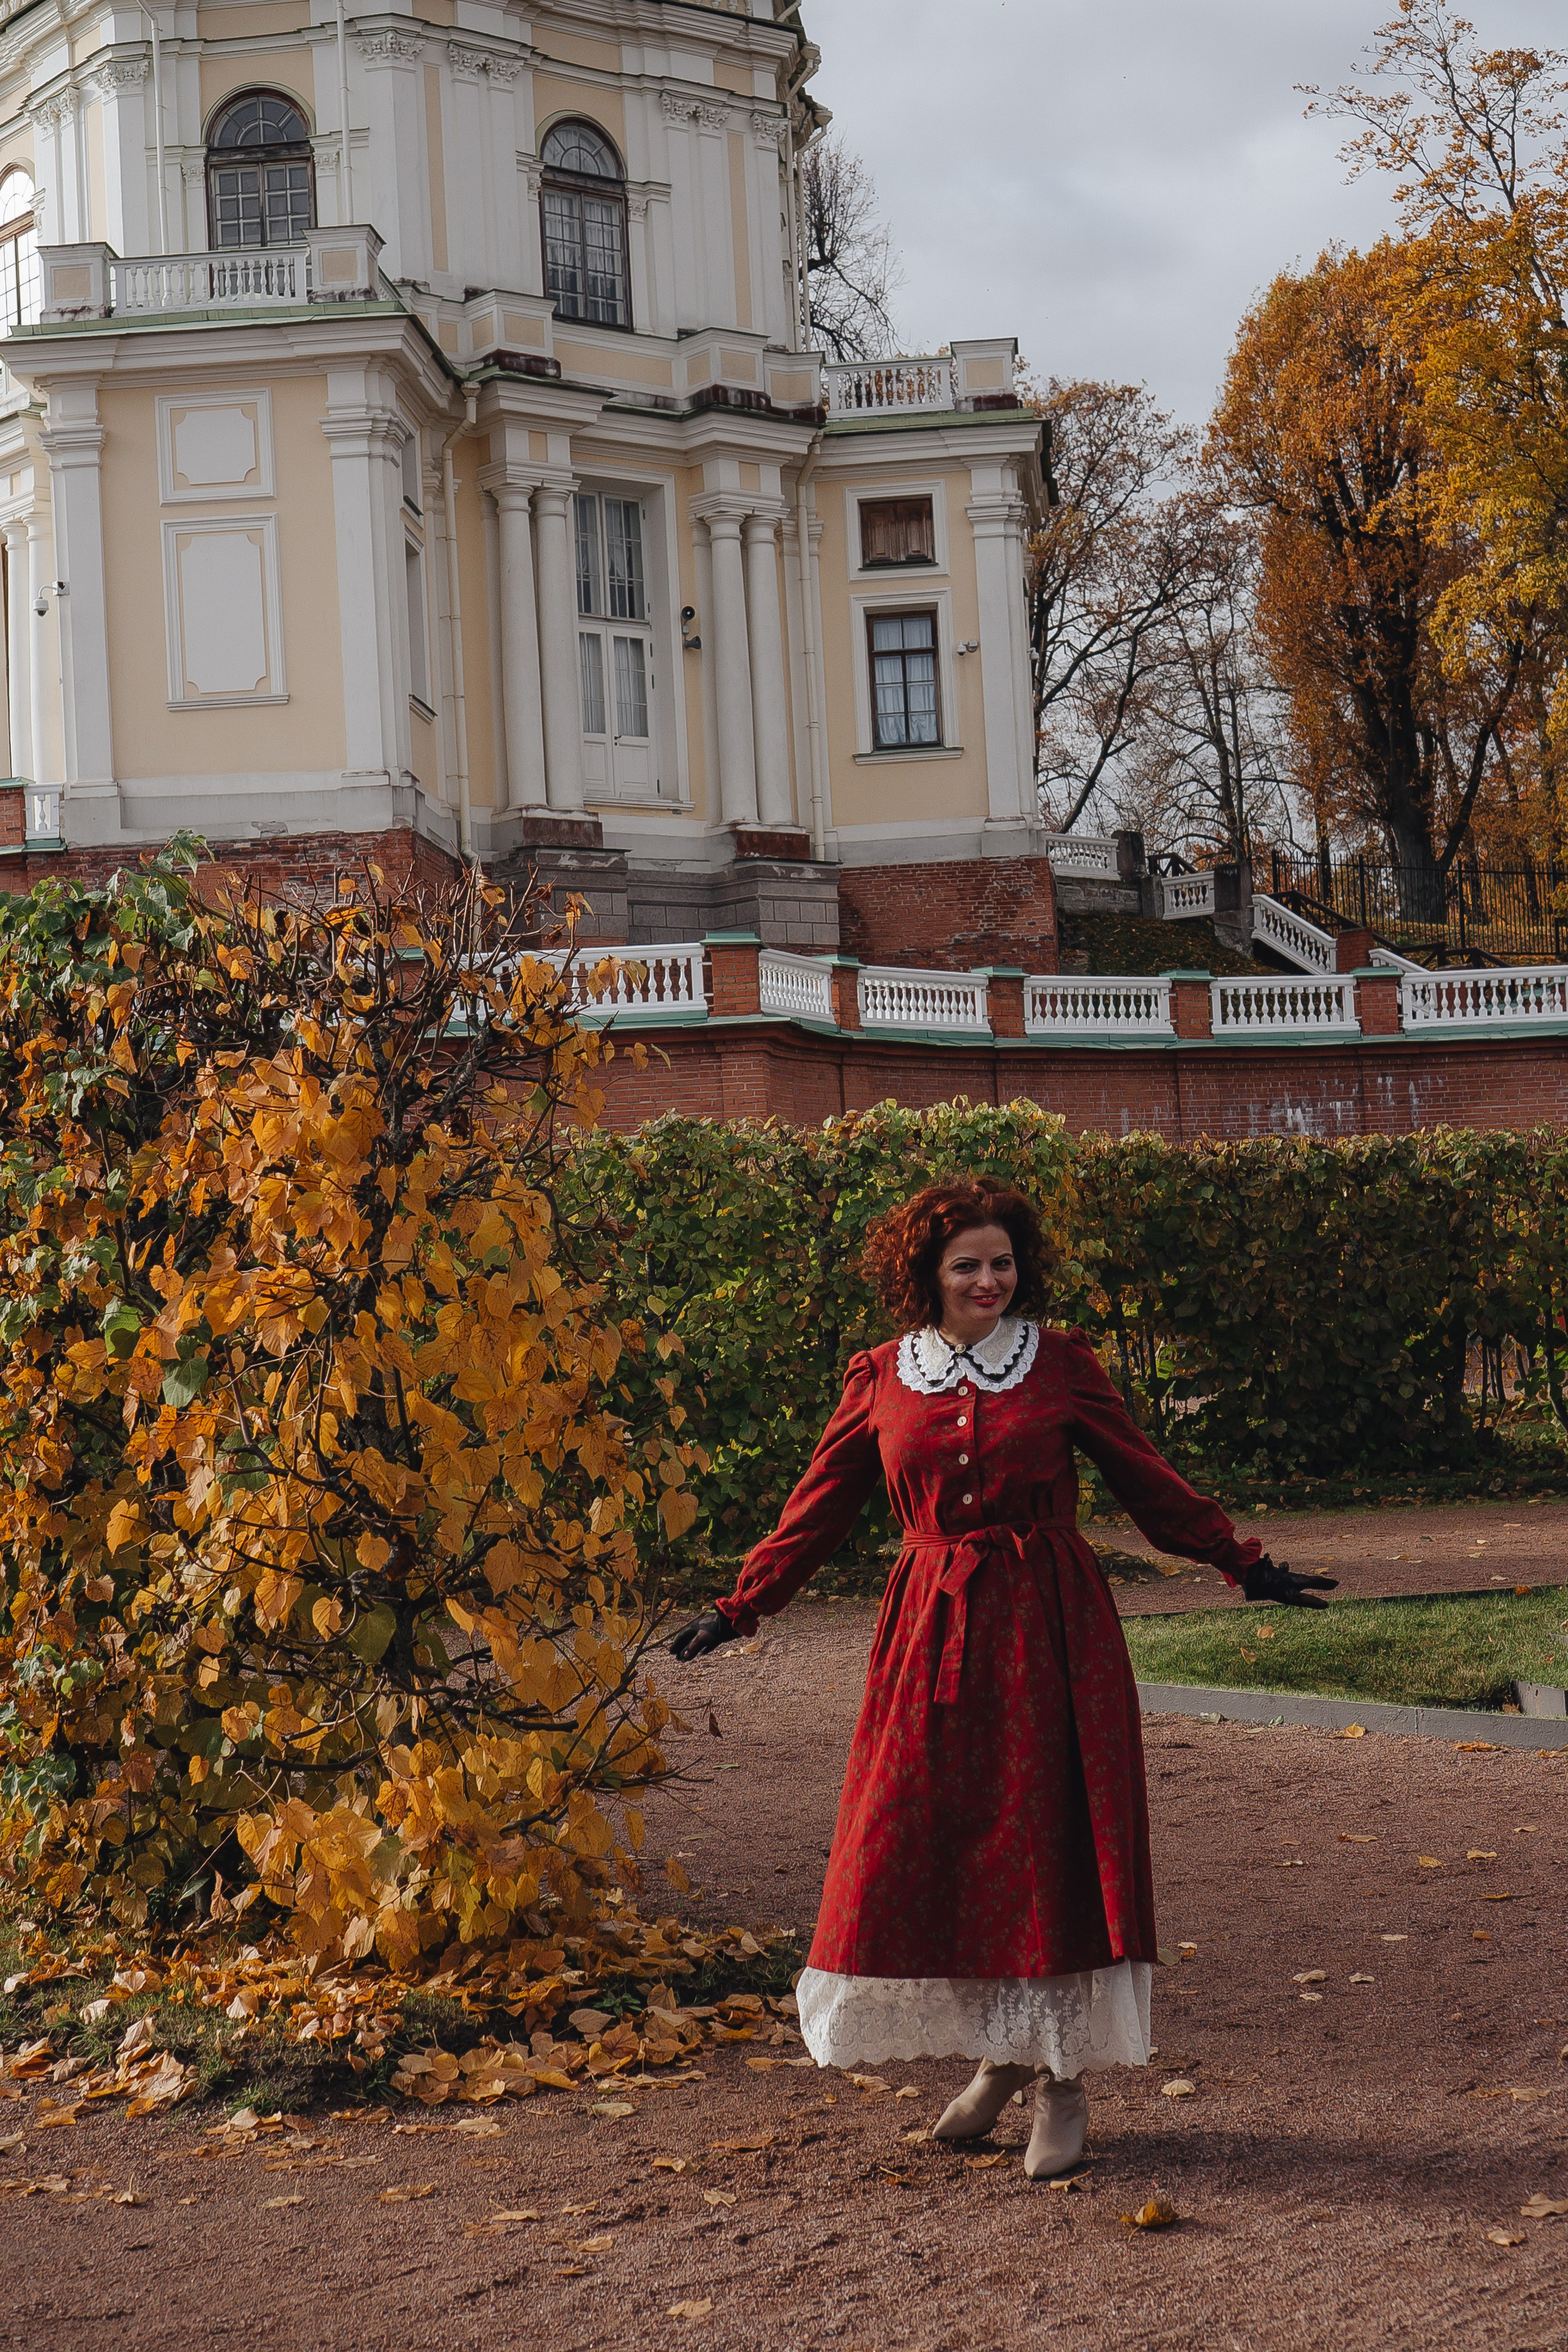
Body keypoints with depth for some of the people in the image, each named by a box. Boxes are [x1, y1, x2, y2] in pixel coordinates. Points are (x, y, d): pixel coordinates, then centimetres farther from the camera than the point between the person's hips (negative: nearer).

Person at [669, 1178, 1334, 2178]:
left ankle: (1065, 2082, 11)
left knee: (1049, 1845, -1)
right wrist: (741, 1608, 12)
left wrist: (1243, 1562, 7)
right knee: (914, 1845, 1)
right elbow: (821, 1507, 13)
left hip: (1050, 1627, -2)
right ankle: (1002, 2054, 22)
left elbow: (1148, 1480, 9)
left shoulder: (1062, 1363, 2)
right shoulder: (881, 1380, 6)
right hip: (933, 1632, 2)